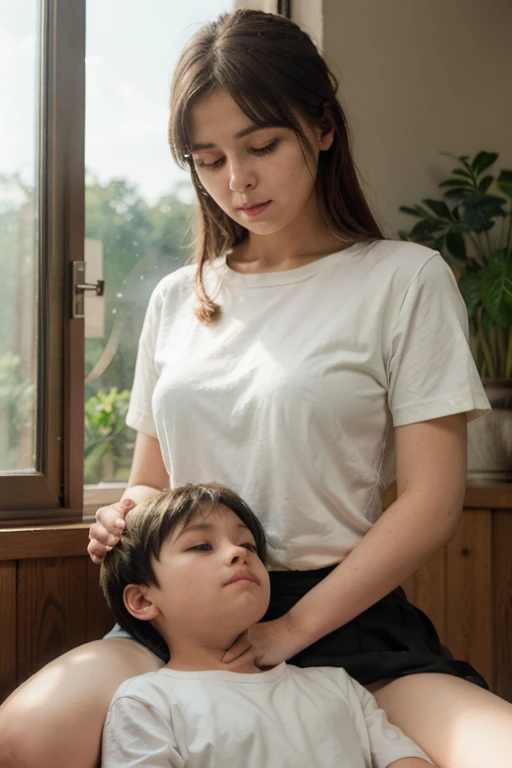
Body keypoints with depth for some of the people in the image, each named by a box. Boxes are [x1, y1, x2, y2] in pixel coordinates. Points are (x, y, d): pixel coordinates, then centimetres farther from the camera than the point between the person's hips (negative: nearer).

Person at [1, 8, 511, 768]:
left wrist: (291, 630, -10)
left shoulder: (403, 279, 2)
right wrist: (125, 518, -1)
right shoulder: (177, 299, 16)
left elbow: (431, 501, -4)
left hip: (344, 615, -3)